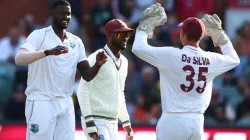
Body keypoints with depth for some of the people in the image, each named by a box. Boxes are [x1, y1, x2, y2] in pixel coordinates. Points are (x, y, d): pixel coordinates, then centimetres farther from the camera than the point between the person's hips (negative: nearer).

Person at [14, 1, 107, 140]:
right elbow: (19, 59, -22)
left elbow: (87, 75, 9)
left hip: (66, 104, 5)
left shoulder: (76, 42, 11)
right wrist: (48, 52, -36)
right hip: (41, 102, -5)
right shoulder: (39, 35, -5)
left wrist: (98, 64, -14)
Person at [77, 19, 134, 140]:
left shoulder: (123, 62, 15)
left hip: (113, 124, 8)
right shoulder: (96, 58, -10)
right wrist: (89, 121, -22)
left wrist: (126, 122, 21)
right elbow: (83, 90, -15)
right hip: (96, 121, -8)